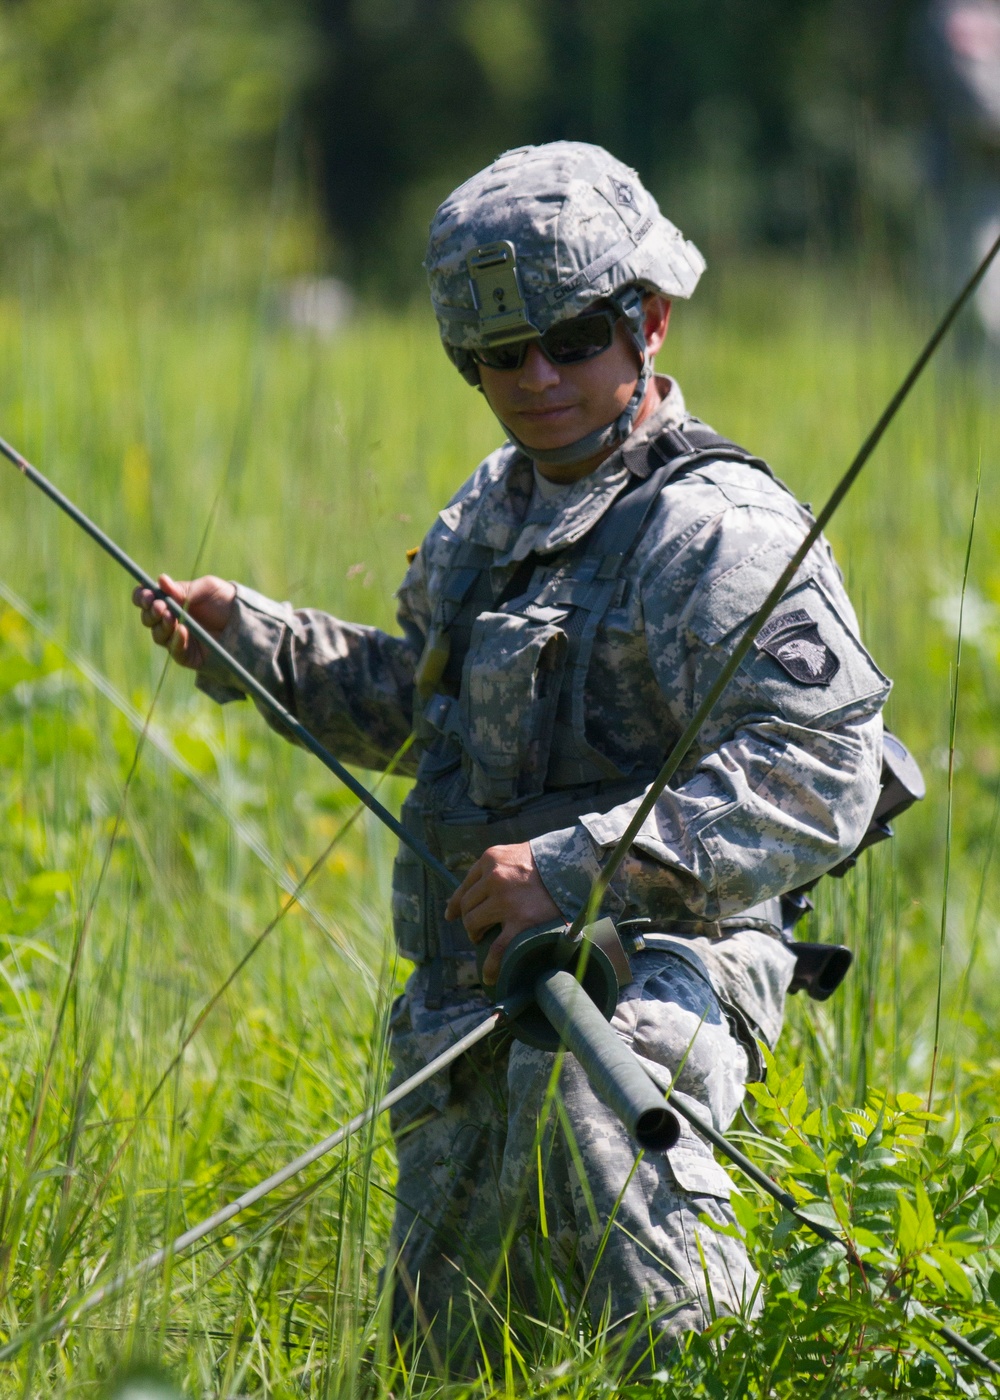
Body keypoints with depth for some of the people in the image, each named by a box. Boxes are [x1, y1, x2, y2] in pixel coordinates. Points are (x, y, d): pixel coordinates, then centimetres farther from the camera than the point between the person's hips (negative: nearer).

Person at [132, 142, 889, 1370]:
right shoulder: (493, 511, 14)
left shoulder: (719, 532, -13)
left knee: (577, 1089, -43)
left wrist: (579, 867, -29)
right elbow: (414, 703, 32)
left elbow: (817, 775, -24)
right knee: (442, 1349, 12)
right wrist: (244, 638, 18)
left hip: (651, 976, -8)